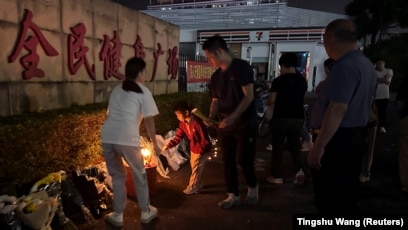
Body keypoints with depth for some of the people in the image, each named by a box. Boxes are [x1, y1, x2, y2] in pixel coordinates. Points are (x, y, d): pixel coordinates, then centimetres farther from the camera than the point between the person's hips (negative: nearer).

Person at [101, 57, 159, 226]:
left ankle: (117, 215, 29)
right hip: (127, 138, -5)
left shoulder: (116, 89, 23)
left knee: (117, 176, 21)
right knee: (139, 175, 16)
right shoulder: (143, 92, 6)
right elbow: (149, 121, 3)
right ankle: (146, 212, 30)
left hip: (107, 136, 5)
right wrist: (155, 144, 13)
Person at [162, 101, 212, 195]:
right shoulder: (182, 123, -5)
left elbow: (205, 138, -25)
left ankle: (192, 187, 21)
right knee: (194, 167, 19)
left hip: (201, 149, -8)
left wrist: (200, 151, -21)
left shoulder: (197, 122, -29)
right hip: (193, 148, 8)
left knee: (196, 168, 4)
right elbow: (178, 137, -3)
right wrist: (168, 145, -15)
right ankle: (197, 185, 37)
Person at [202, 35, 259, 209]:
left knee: (243, 159, 0)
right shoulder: (216, 76, 9)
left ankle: (252, 187, 28)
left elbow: (249, 96, -17)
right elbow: (215, 101, 12)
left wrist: (232, 117, -25)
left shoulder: (242, 67, -11)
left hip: (244, 123, -6)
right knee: (228, 160, 7)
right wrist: (211, 118, -6)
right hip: (225, 125, 6)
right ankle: (233, 196, 21)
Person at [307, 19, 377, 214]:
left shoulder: (345, 66, -19)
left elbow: (337, 110, -26)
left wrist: (319, 145, -24)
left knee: (330, 199, 2)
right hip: (356, 136, 10)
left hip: (338, 139, -10)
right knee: (346, 195, 21)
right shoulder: (367, 64, 13)